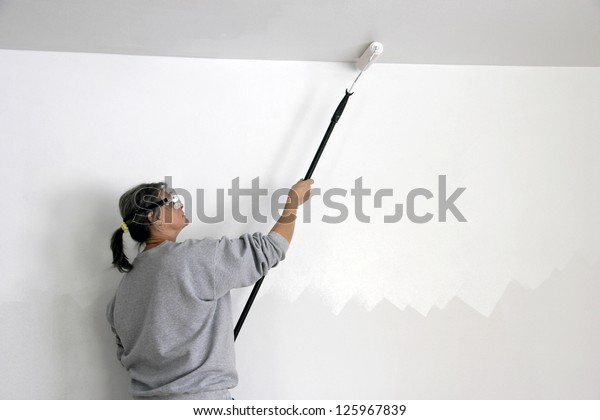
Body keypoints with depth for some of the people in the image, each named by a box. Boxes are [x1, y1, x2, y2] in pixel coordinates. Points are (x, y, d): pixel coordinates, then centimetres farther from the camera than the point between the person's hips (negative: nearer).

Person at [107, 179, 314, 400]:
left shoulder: (125, 286, 8)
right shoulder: (195, 256, -15)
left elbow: (126, 354, 15)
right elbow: (267, 250, -8)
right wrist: (293, 202, 6)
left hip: (148, 399, 8)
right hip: (201, 397, -8)